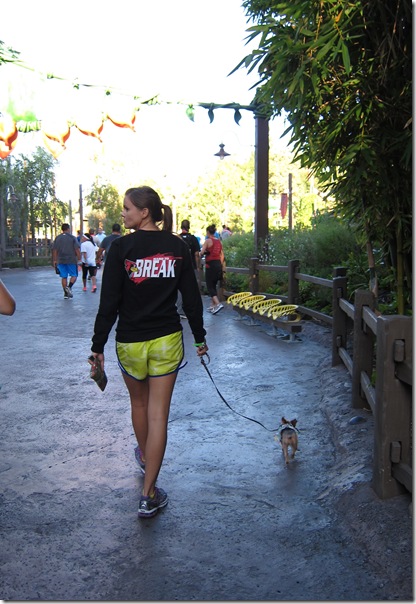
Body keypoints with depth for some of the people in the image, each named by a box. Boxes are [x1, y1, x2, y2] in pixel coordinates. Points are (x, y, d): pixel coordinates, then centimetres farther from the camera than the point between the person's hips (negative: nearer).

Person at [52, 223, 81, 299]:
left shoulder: (57, 238, 7)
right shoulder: (72, 237, -4)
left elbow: (54, 250, 7)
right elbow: (77, 250, -9)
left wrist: (54, 261, 14)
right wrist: (79, 260, -5)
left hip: (61, 261, 4)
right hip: (71, 260, -3)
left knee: (64, 277, 8)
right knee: (74, 275, 7)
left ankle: (66, 293, 9)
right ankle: (69, 287, -16)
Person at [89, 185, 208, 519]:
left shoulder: (122, 247, -10)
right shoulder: (178, 247, -1)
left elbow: (109, 302, -12)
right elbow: (192, 297, 2)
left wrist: (98, 345, -5)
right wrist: (200, 337, 13)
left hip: (130, 341, -1)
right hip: (167, 340, 1)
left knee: (139, 403, 24)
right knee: (158, 414, 4)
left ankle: (145, 456, 49)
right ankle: (149, 494, 7)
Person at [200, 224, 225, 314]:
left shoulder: (208, 240, -8)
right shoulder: (219, 241, 12)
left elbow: (202, 252, -16)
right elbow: (222, 255, 14)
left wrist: (199, 253, 6)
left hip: (210, 265, -7)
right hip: (218, 265, 7)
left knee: (210, 287, -4)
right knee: (213, 286, 16)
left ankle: (218, 304, -19)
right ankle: (213, 305, 19)